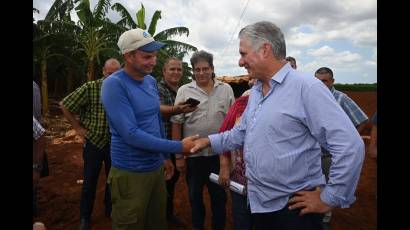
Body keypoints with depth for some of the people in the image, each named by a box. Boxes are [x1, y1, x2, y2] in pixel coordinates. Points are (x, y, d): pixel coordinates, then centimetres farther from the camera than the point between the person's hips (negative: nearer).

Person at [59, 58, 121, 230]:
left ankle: (110, 209, 38)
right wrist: (78, 127, -6)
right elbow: (64, 105, -6)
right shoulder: (90, 88, -12)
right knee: (89, 182, 10)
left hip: (116, 144, 2)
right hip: (94, 142, -2)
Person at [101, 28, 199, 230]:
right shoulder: (114, 84, -18)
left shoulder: (151, 81, 5)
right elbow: (131, 135, -24)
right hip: (131, 173, -6)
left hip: (156, 167, 7)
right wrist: (179, 147, -21)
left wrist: (166, 157, 18)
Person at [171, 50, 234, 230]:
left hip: (219, 154, 1)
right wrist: (178, 155, -3)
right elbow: (176, 124, -1)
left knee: (219, 196, 16)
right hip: (193, 155, 0)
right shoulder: (184, 91, -2)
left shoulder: (226, 89, 2)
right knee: (195, 196, 17)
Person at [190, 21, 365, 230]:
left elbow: (350, 146, -22)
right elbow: (242, 132, 17)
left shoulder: (306, 87, -19)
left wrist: (329, 199, -15)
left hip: (294, 206, -7)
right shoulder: (255, 91, 8)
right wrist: (210, 141, 7)